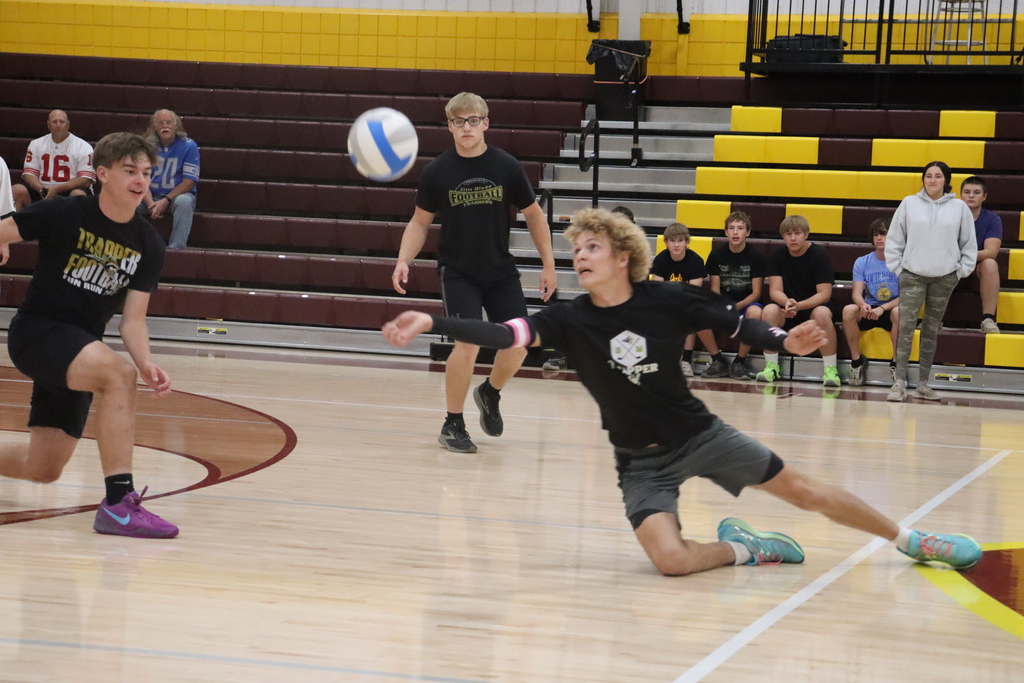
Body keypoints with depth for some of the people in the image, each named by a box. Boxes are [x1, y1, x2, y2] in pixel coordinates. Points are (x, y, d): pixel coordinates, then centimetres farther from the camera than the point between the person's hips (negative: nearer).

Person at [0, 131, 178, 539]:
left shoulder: (148, 245, 0)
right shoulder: (65, 214, -11)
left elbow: (132, 319, -2)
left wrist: (147, 365, -19)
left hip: (80, 349, 6)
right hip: (37, 329, -6)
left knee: (44, 470, 9)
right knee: (118, 374, -34)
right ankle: (119, 504, -35)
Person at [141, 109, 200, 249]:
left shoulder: (188, 146, -5)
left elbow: (189, 181, -11)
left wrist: (165, 201, -19)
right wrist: (150, 203, -19)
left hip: (178, 195, -3)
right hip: (152, 196, 3)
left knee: (183, 201, -38)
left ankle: (176, 247, -39)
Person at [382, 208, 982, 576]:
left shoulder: (668, 300, -13)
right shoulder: (571, 321, -13)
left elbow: (736, 323, -5)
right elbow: (505, 334, -25)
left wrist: (787, 342, -23)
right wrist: (430, 324, -37)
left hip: (701, 435, 0)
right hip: (641, 460, 0)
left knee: (803, 491, 5)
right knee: (670, 560, -24)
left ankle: (911, 541, 26)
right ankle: (743, 550, 6)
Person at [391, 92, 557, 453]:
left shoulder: (506, 166, -6)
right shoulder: (437, 172, -8)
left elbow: (533, 214, 5)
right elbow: (420, 221, 3)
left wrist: (548, 264, 3)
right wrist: (404, 260, -13)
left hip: (501, 271, 2)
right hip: (457, 272, -2)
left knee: (519, 343, -3)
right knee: (468, 343, -17)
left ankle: (490, 393, 30)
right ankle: (452, 425, 0)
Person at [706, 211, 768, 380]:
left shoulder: (756, 256, -5)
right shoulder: (716, 255, 2)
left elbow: (756, 293, -6)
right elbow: (715, 289, 3)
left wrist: (736, 306, -23)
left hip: (746, 304, -2)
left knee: (755, 312, -40)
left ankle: (739, 361, -19)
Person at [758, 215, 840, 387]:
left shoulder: (819, 254, -10)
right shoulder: (777, 255, 0)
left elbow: (824, 294, -15)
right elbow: (775, 290, -6)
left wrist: (799, 305, -30)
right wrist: (787, 302, -30)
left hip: (812, 307, -3)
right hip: (786, 311, 3)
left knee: (822, 313, -37)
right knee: (769, 311, -29)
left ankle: (830, 369, -27)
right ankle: (771, 367, -17)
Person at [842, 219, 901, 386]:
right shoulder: (862, 263, 7)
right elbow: (857, 293, -4)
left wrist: (883, 308, -28)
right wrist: (863, 305, -30)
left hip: (890, 310, -2)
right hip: (869, 312, 2)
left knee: (899, 312, -37)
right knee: (848, 310, -29)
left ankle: (896, 363, -23)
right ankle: (856, 361, -18)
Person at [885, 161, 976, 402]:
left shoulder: (959, 207, 4)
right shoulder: (909, 204, 2)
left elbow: (969, 244, 9)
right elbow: (894, 240, 6)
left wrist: (961, 271, 3)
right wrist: (897, 268, 0)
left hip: (944, 278, 1)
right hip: (912, 276, -1)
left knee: (932, 330, 8)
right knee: (906, 326, -12)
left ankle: (923, 384, 13)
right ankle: (899, 383, -13)